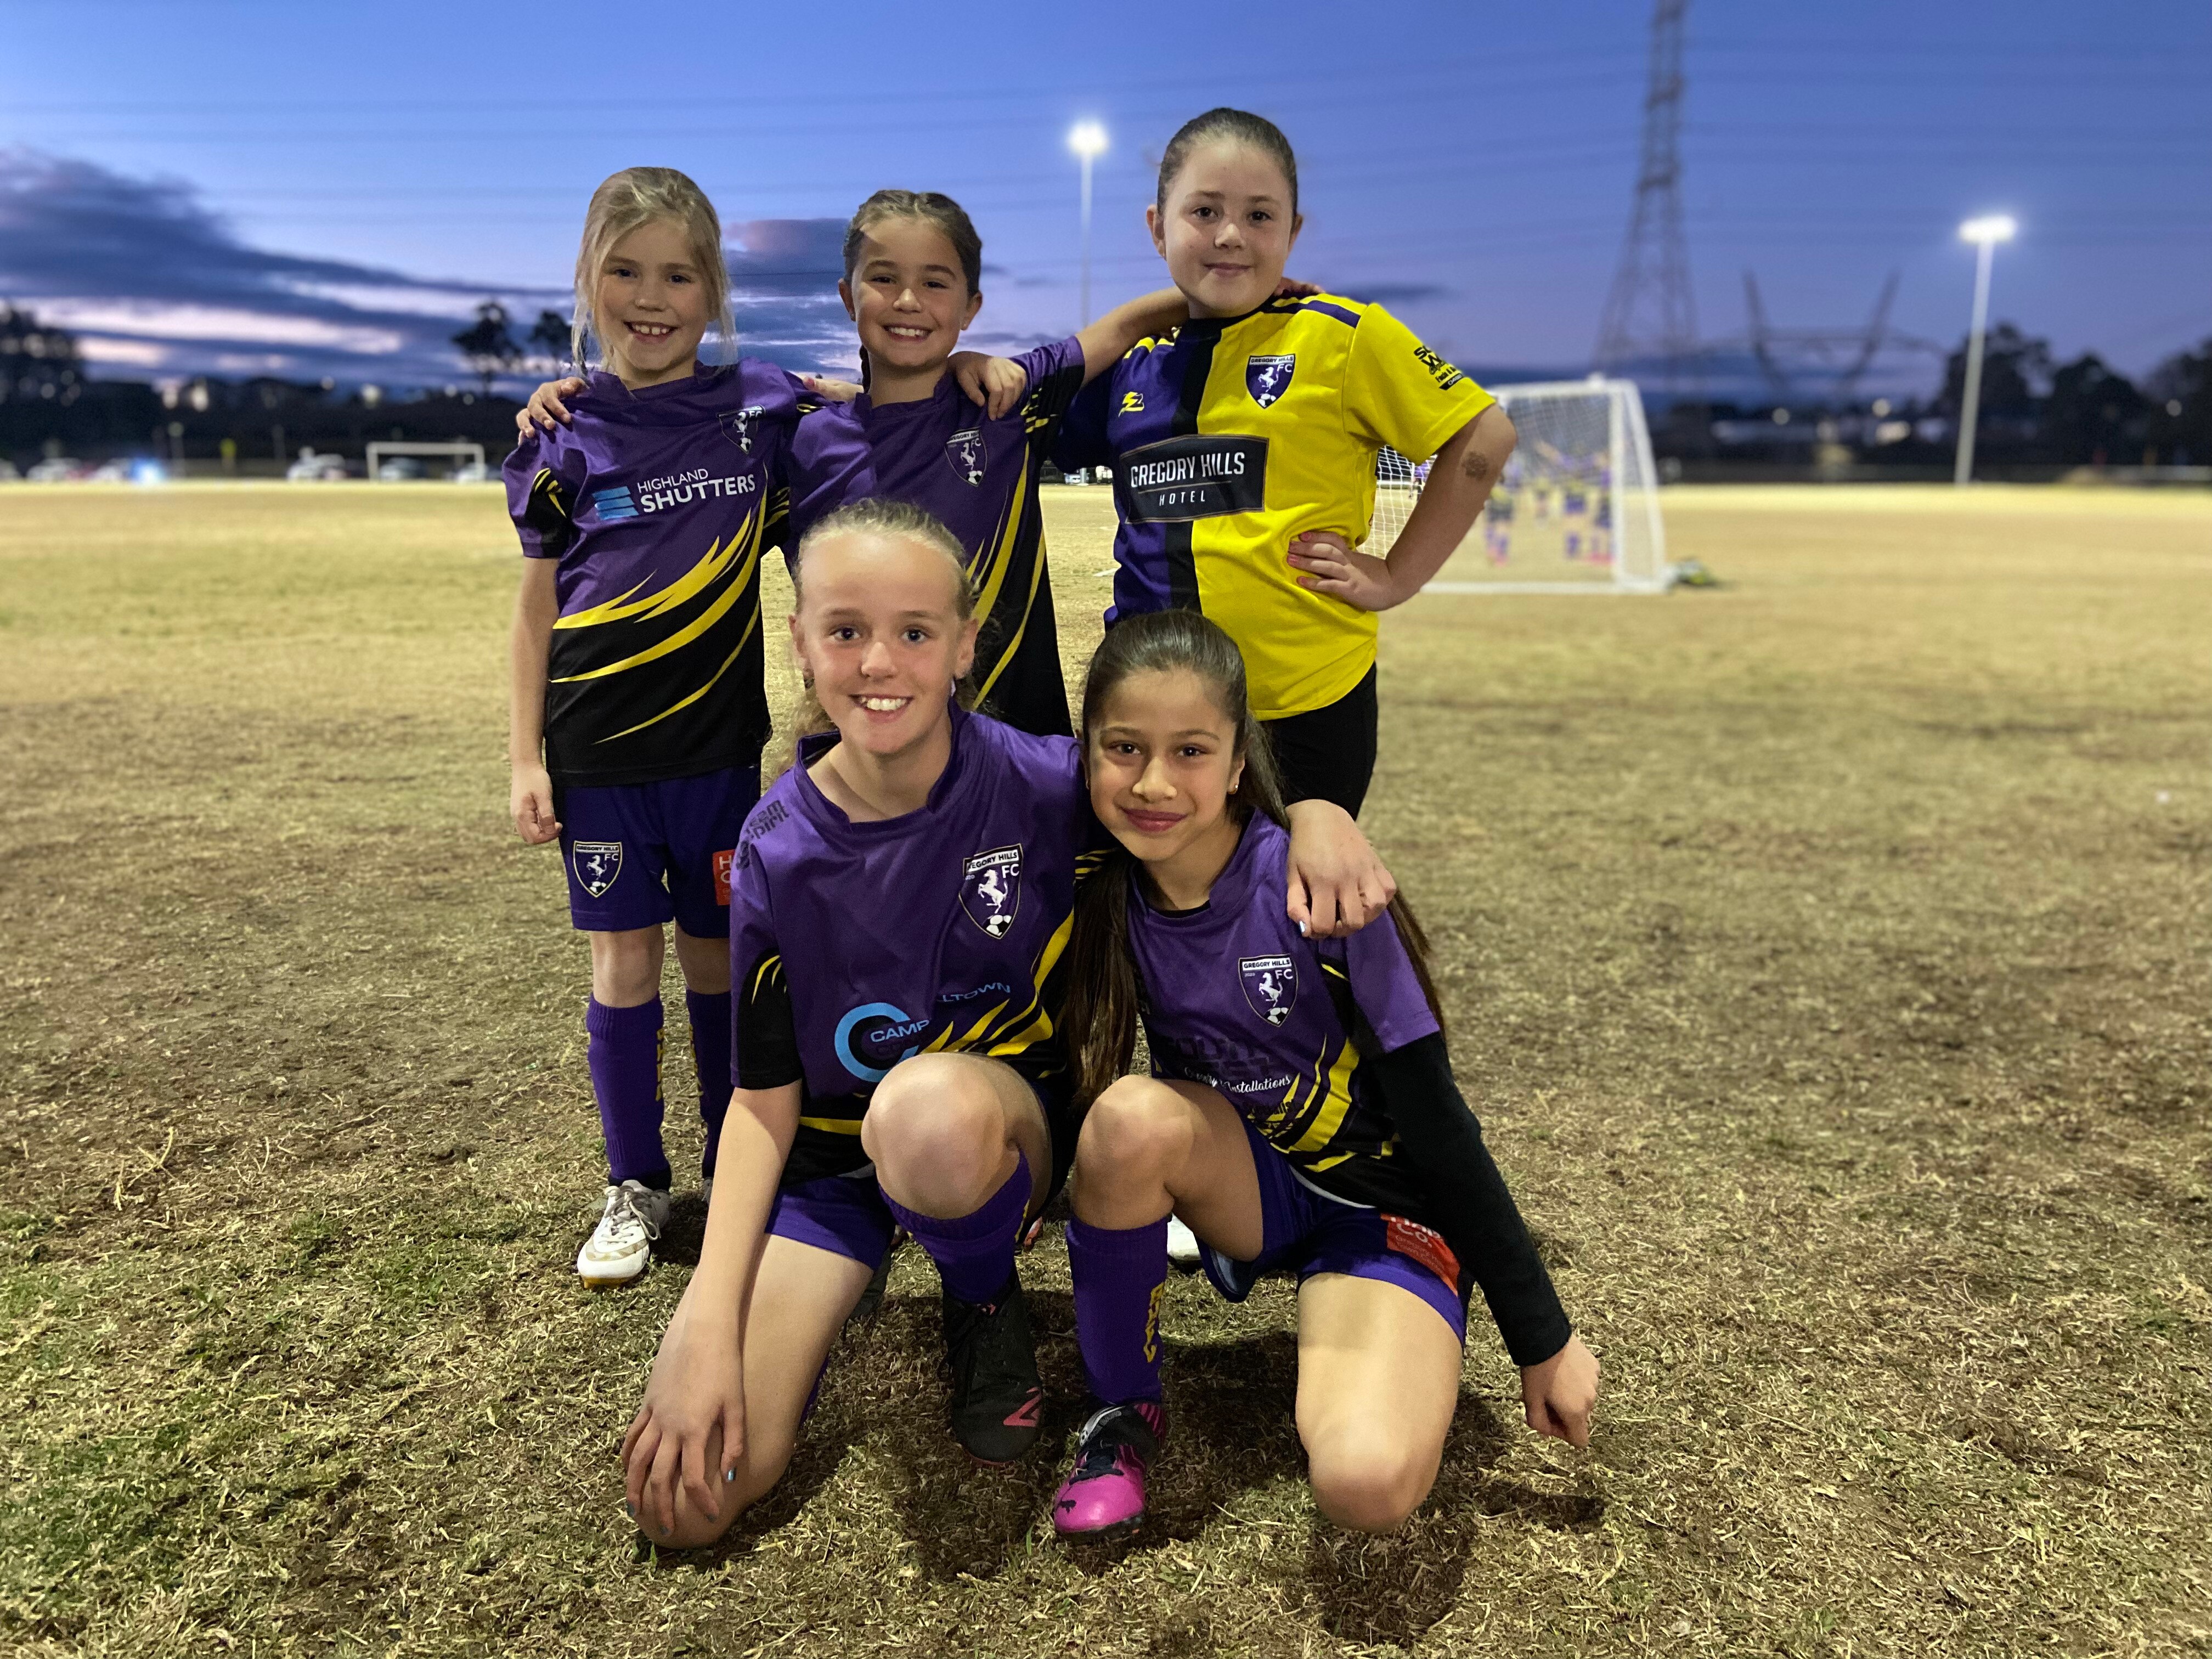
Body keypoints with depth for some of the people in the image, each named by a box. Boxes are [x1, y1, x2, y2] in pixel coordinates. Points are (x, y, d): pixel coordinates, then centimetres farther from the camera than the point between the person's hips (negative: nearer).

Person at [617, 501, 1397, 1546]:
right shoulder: (778, 847, -12)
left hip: (1012, 1120, -1)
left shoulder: (1040, 783, -17)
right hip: (829, 1157, 1)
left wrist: (1316, 810, -24)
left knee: (930, 1107, -40)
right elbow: (765, 1097, -7)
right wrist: (712, 1323, -15)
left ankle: (985, 1301, -4)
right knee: (683, 1495, -14)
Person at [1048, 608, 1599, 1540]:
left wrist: (1542, 1340, -12)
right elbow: (1082, 1069, 4)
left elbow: (1435, 1117, -18)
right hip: (1244, 1182, 4)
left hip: (1382, 1202, -3)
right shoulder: (1102, 891, -12)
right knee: (1135, 1118, -32)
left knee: (1367, 1483, -30)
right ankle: (1123, 1409, -7)